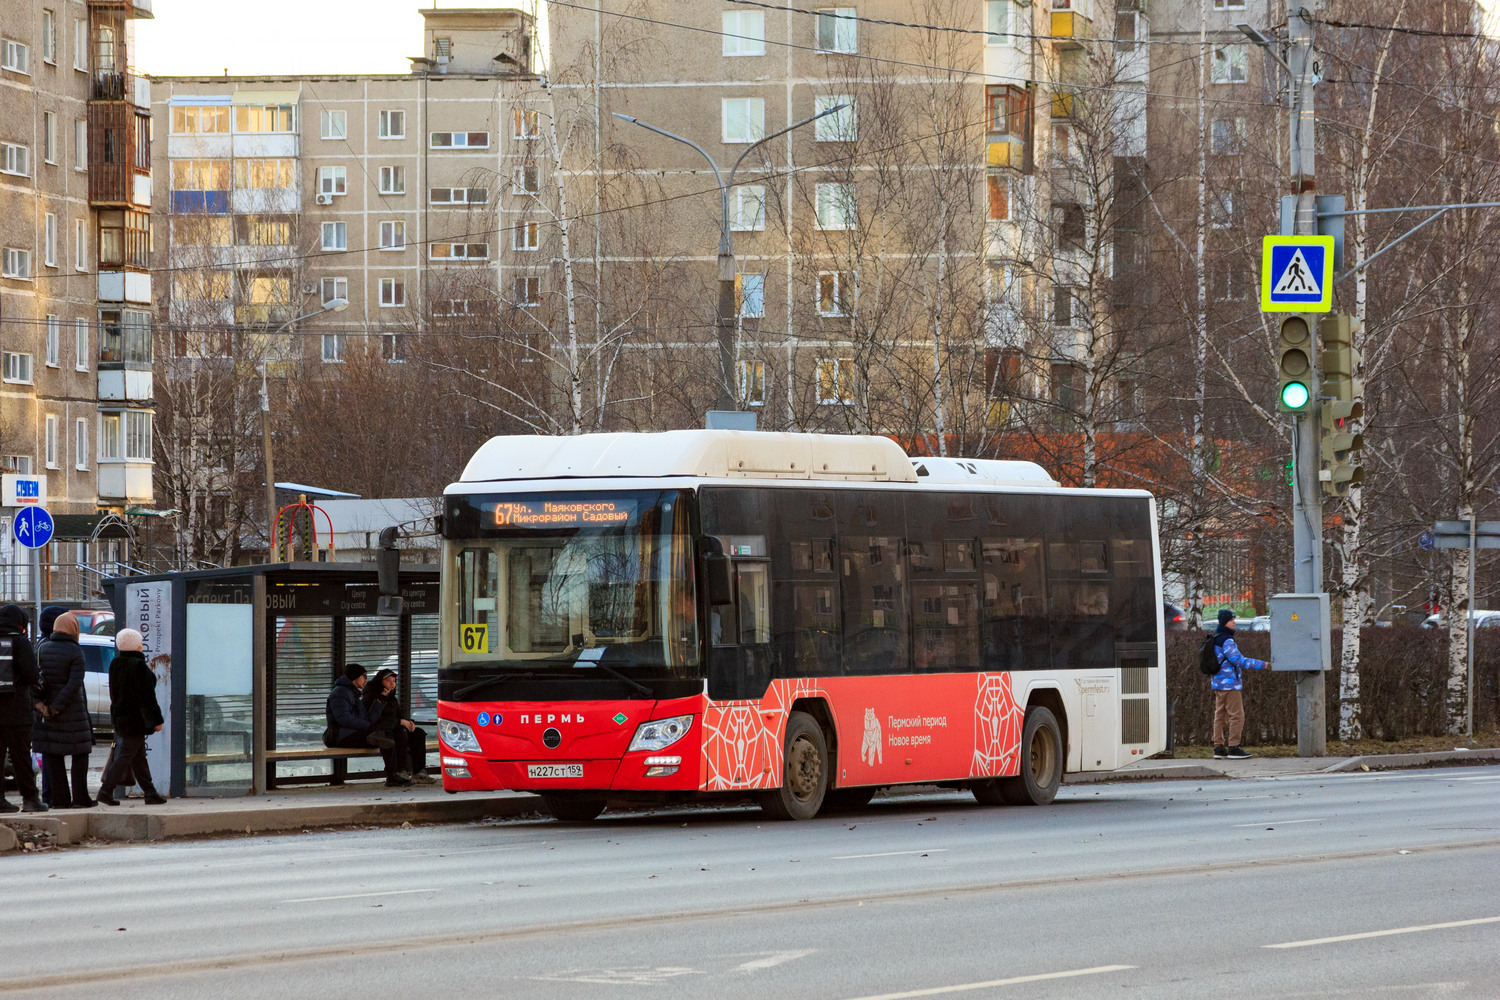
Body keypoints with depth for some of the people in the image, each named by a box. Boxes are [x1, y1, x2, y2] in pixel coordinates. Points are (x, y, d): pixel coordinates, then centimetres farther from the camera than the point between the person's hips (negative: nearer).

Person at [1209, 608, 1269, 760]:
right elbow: (1239, 660, -19)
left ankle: (1218, 749, 10)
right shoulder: (1226, 641, -17)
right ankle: (1233, 748, -7)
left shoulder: (1216, 639, 13)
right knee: (1237, 715, -6)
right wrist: (1261, 664, -14)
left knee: (1220, 716, 10)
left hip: (1219, 684, 10)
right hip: (1230, 684, -10)